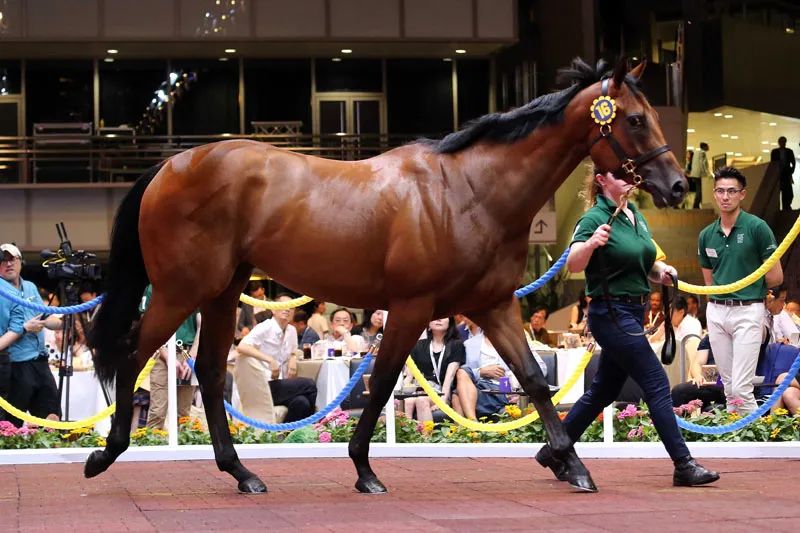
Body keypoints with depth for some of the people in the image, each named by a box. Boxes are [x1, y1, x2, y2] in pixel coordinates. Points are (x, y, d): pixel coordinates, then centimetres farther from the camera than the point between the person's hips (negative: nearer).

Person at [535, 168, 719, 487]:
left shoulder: (636, 216, 11)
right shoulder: (595, 218, -13)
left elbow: (645, 262, 24)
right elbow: (573, 264, -26)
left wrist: (662, 272, 2)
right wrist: (591, 243, -45)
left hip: (634, 312, 9)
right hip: (612, 313, -9)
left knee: (604, 390, 15)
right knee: (657, 384, -11)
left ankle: (554, 451, 27)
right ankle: (684, 466, -8)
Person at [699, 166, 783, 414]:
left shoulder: (757, 228, -7)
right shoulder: (706, 235, 8)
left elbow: (775, 277, -4)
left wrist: (750, 290, 7)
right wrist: (730, 291, 10)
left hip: (747, 311, -5)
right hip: (716, 311, 5)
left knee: (741, 388, -11)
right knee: (729, 387, 10)